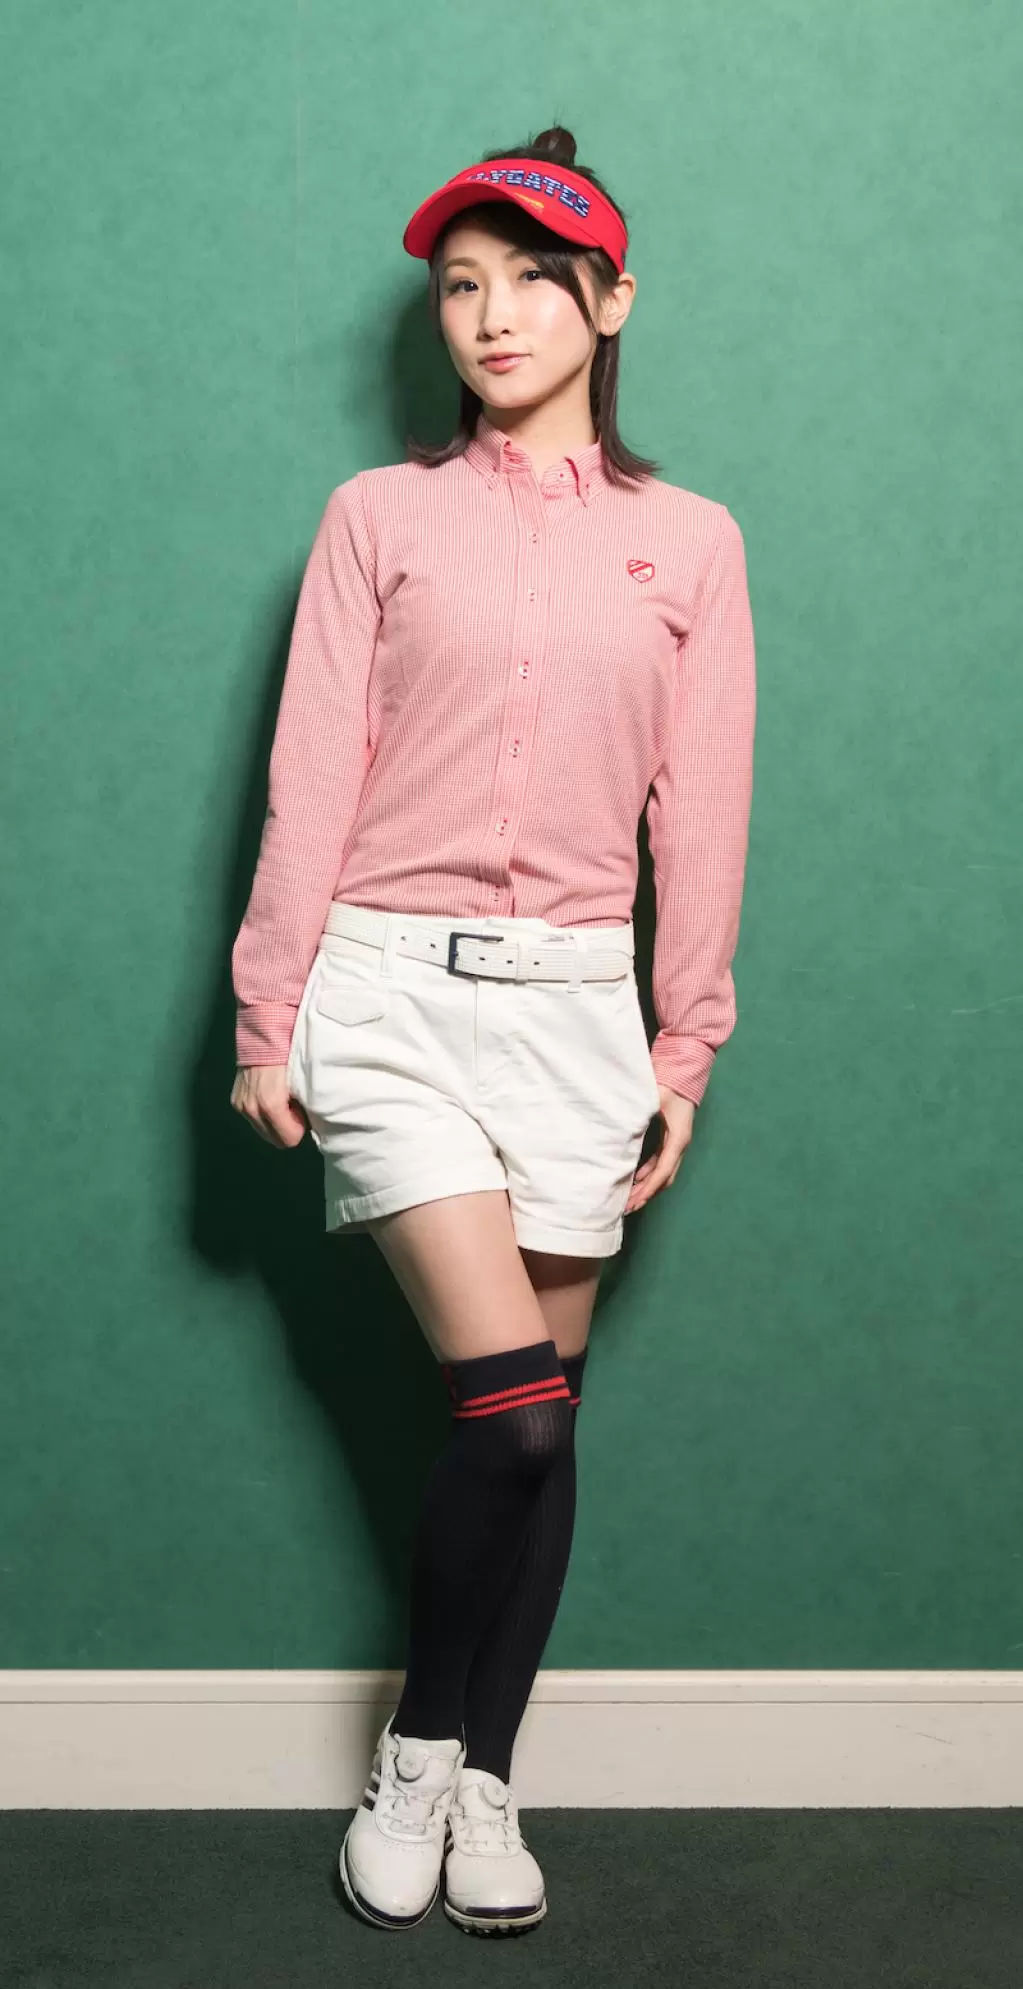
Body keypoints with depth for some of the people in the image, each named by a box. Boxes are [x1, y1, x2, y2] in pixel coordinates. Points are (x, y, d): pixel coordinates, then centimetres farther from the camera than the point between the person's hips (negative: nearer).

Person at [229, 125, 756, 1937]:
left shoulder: (689, 541, 8)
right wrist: (268, 1015, -1)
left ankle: (482, 1781, 23)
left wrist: (687, 1045, 4)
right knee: (518, 1408, -11)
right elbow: (311, 777, 2)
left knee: (539, 1413, 5)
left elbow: (702, 808, 7)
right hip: (395, 985, -2)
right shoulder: (380, 514, 5)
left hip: (575, 1000, 2)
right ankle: (419, 1751, 14)